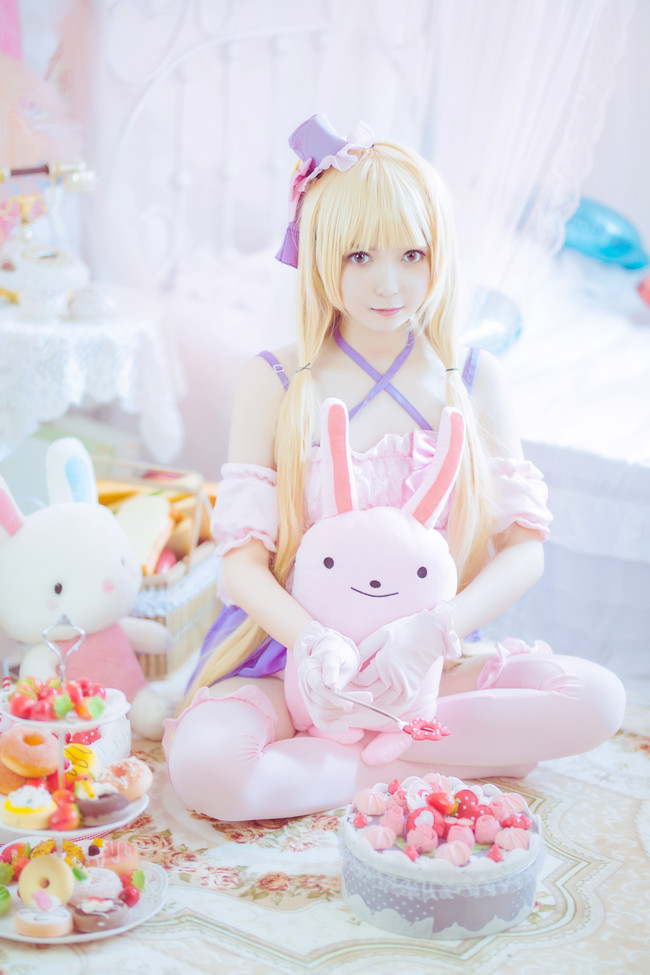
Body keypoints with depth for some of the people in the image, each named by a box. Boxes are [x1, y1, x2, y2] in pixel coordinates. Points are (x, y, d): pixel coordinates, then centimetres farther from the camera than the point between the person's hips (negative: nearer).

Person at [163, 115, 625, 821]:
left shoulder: (472, 381, 1)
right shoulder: (275, 383, -4)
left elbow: (524, 548, 0)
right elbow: (243, 561, -7)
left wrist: (436, 630, -19)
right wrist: (313, 642, -28)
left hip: (434, 664, 3)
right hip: (296, 657, -2)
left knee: (597, 698, -21)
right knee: (203, 764, -32)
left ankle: (320, 756, -16)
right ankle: (432, 763, -14)